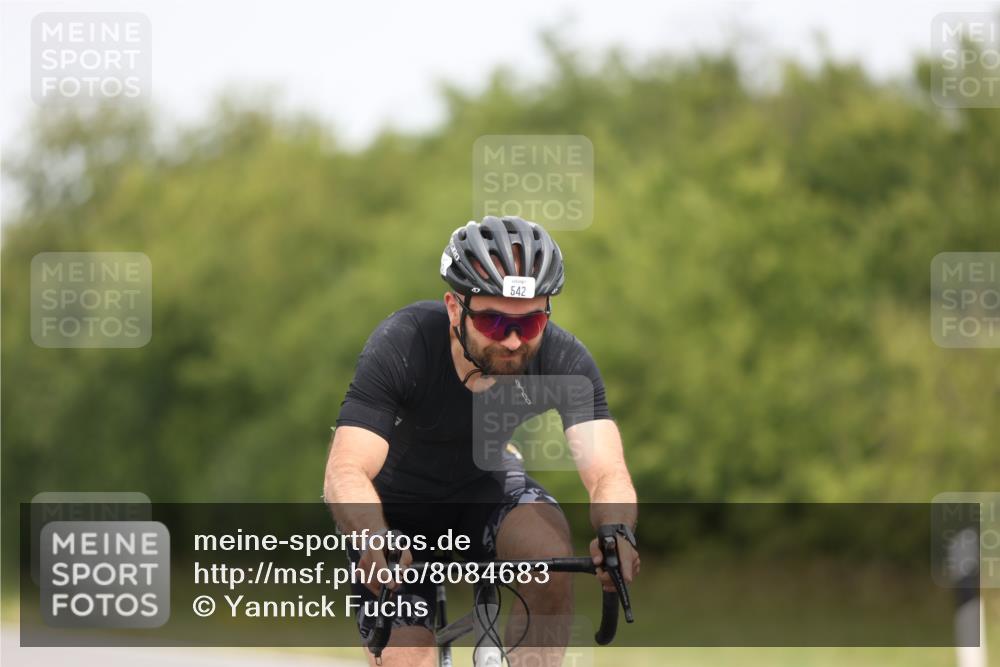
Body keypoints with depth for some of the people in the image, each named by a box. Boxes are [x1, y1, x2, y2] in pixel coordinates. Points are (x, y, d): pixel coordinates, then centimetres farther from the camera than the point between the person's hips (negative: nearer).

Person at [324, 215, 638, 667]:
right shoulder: (402, 345, -32)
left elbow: (607, 472, -35)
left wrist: (616, 533, -58)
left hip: (486, 486, 2)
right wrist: (376, 543, -61)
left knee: (550, 549, -31)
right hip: (397, 506, -2)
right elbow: (345, 472, -40)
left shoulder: (563, 359, -25)